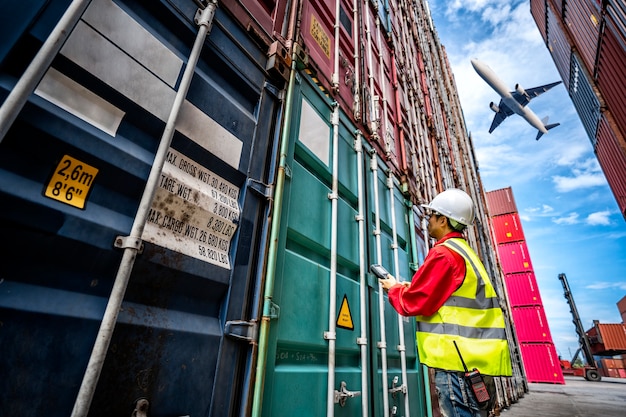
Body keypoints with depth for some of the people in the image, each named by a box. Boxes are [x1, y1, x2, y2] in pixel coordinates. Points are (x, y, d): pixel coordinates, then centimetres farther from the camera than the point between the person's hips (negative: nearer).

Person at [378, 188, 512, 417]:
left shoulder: (444, 253, -15)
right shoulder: (465, 251, 17)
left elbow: (414, 303, -14)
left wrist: (394, 288, 5)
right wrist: (410, 287, 15)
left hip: (459, 364, -10)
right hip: (475, 361, 10)